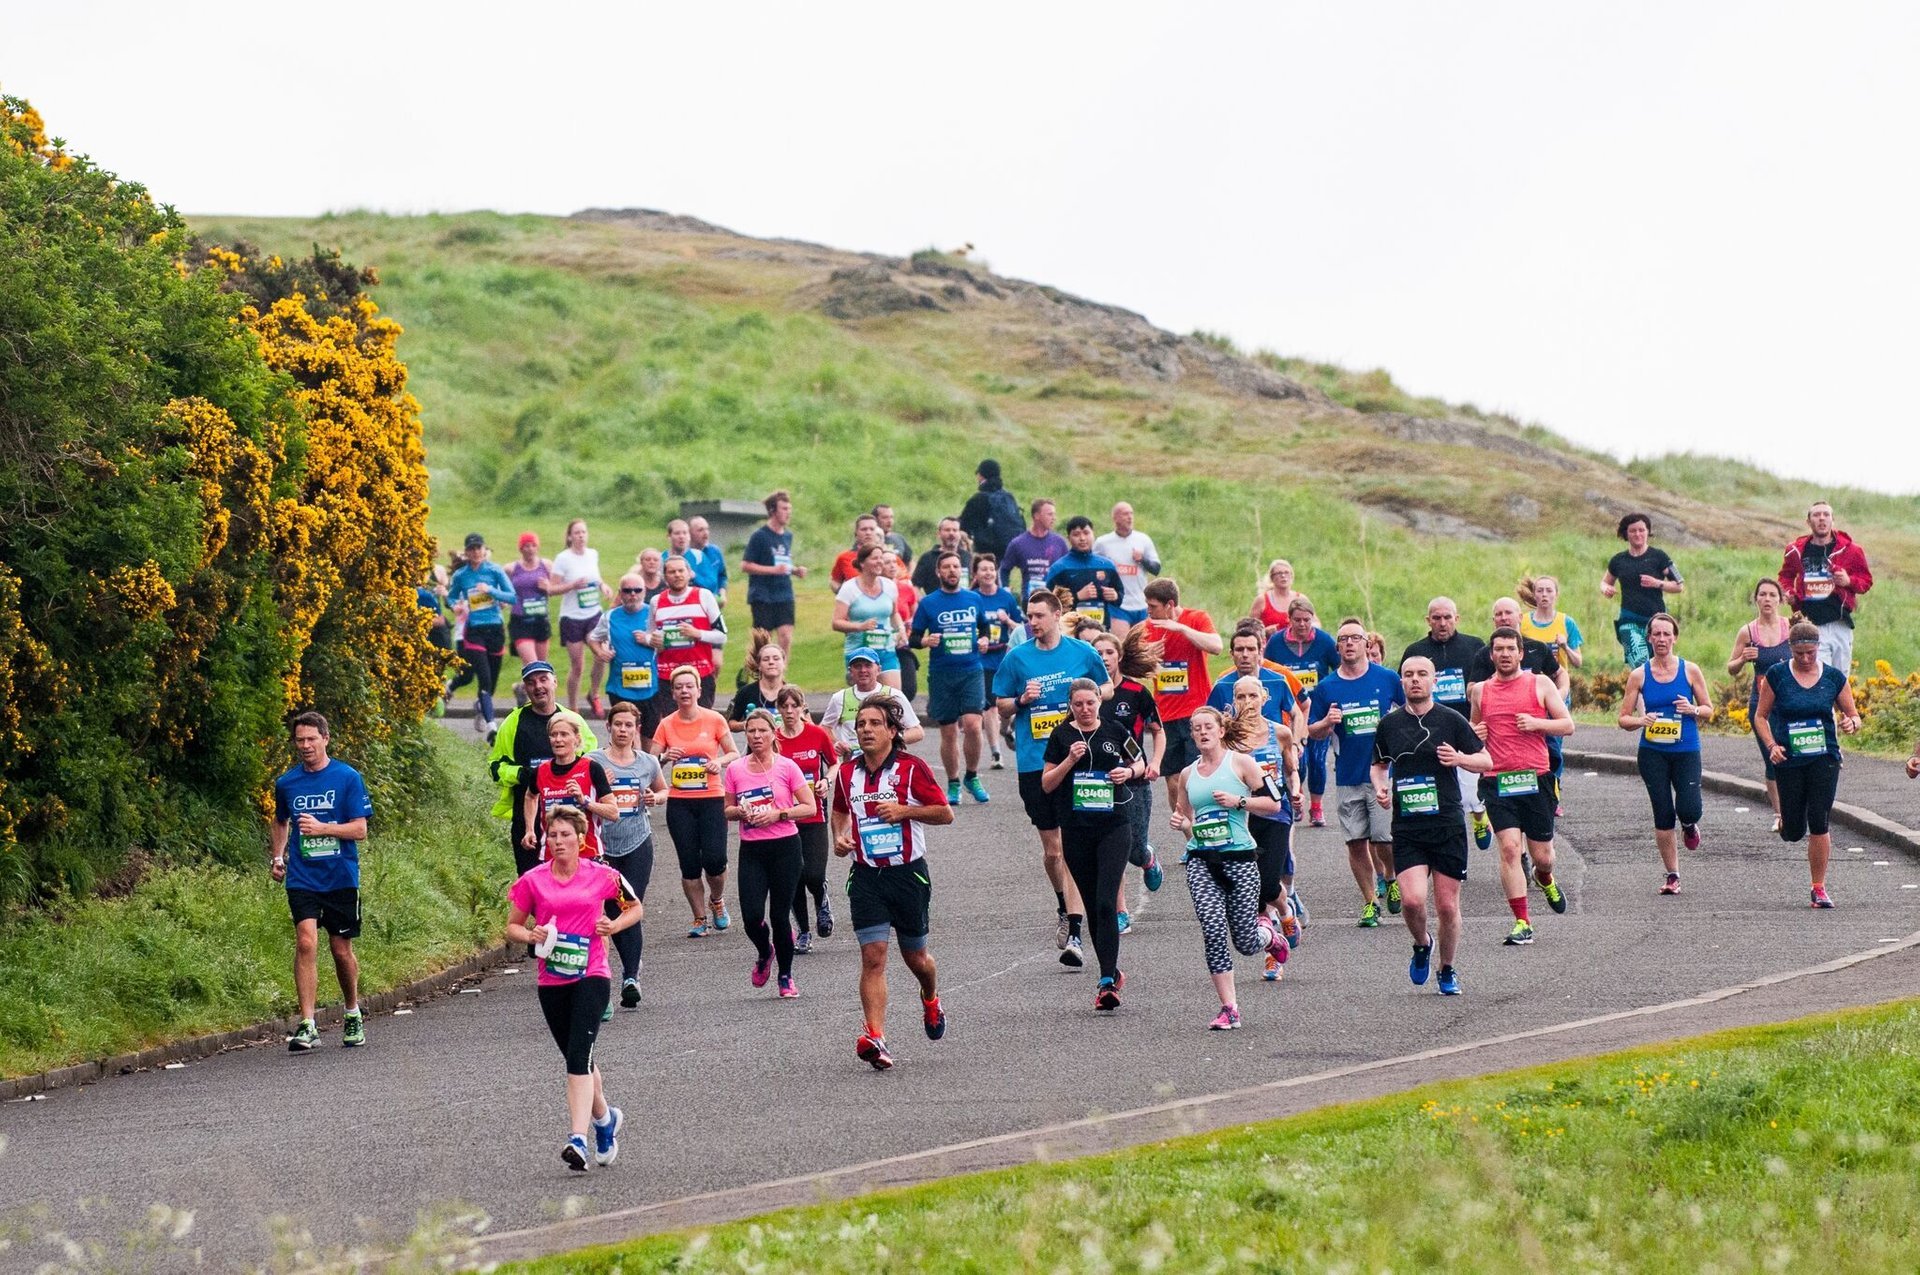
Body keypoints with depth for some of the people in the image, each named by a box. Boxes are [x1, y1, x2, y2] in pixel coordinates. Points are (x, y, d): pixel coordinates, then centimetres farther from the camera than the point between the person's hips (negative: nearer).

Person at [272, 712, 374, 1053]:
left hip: (341, 877, -1)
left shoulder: (347, 778, -3)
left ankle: (353, 1014, 33)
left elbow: (359, 830, -6)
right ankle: (307, 1026, -19)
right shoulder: (286, 783, 6)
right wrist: (278, 857, 10)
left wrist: (321, 828, -18)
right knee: (306, 941, -17)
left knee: (341, 949, 7)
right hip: (302, 878, 1)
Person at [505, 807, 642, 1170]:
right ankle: (605, 1117, 40)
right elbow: (512, 926, 10)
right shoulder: (533, 880, 2)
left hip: (591, 977, -3)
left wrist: (614, 926, -4)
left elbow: (635, 908, 15)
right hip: (551, 982, 3)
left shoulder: (602, 876, 0)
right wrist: (530, 935, -11)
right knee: (577, 1059, 14)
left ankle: (579, 1139, -25)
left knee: (579, 1055, -18)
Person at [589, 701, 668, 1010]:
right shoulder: (593, 761, -2)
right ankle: (632, 966, 24)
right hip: (604, 845, 0)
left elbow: (663, 789, 23)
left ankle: (631, 978, -12)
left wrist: (656, 798, 0)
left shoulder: (648, 762, 6)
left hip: (638, 845, 0)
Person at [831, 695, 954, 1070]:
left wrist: (904, 811, -18)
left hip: (908, 873, -2)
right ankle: (875, 1039, -20)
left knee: (915, 957, 13)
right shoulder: (847, 773, 5)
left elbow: (945, 813, -5)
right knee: (873, 956, -12)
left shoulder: (912, 768, -8)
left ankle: (930, 999, 48)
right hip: (866, 875, 2)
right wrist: (839, 836, 3)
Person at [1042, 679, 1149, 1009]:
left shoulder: (1115, 731, 3)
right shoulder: (1061, 736, 2)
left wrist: (1130, 772, -4)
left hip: (1113, 827, -2)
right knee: (1092, 905, 8)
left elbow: (1140, 763, 18)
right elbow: (1047, 783, 2)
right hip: (1075, 830, 2)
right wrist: (1070, 759, -13)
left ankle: (1107, 981, -18)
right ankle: (1112, 973, 23)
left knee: (1106, 903, -14)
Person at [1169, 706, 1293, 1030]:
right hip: (1200, 860, 3)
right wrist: (1181, 824, 0)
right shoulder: (1188, 775, 13)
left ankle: (1267, 934, 37)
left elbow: (1273, 803, -1)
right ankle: (1229, 1008, -9)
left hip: (1239, 857, -3)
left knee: (1245, 944, -1)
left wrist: (1238, 801, -13)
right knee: (1213, 932, -15)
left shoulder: (1241, 763, 0)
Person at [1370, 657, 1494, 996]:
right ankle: (1421, 944, 16)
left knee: (1447, 905, 2)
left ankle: (1447, 970, 22)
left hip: (1448, 825, -1)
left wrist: (1459, 759, -14)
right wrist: (1380, 787, 1)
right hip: (1407, 828, 1)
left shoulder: (1451, 720, 0)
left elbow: (1486, 761, 6)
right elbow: (1379, 765, 22)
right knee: (1412, 900, -16)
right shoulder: (1389, 724, 7)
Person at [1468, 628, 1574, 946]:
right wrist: (1474, 734, 4)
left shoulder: (1540, 684, 5)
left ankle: (1545, 880, 45)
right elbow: (1474, 728, 27)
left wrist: (1537, 723, -12)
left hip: (1535, 777, -1)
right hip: (1497, 782, 1)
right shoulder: (1481, 691, 11)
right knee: (1509, 847, -14)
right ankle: (1522, 923, -10)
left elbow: (1568, 725, 4)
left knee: (1542, 856, 6)